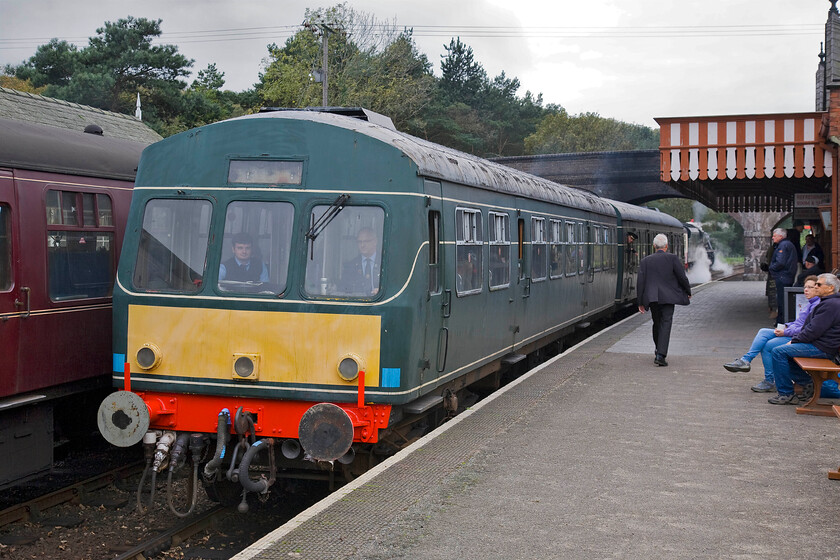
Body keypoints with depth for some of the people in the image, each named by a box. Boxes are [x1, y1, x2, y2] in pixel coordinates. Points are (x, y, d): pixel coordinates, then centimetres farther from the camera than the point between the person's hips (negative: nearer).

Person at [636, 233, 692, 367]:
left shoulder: (645, 261, 7)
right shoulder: (672, 258, -1)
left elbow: (641, 282, 4)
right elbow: (682, 277, -3)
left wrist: (641, 302, 8)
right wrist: (688, 291, 15)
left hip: (652, 298, 3)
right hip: (668, 297, -3)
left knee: (657, 323, 20)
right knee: (665, 324, -6)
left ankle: (659, 350, 35)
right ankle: (660, 355, -17)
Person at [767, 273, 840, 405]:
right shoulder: (827, 302, 19)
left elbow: (814, 331, -22)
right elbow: (809, 326, 22)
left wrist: (794, 341, -11)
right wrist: (794, 340, 10)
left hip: (822, 349, -11)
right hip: (818, 344, 11)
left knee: (778, 352, -17)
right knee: (784, 352, 17)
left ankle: (786, 394, -11)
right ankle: (807, 383, 13)